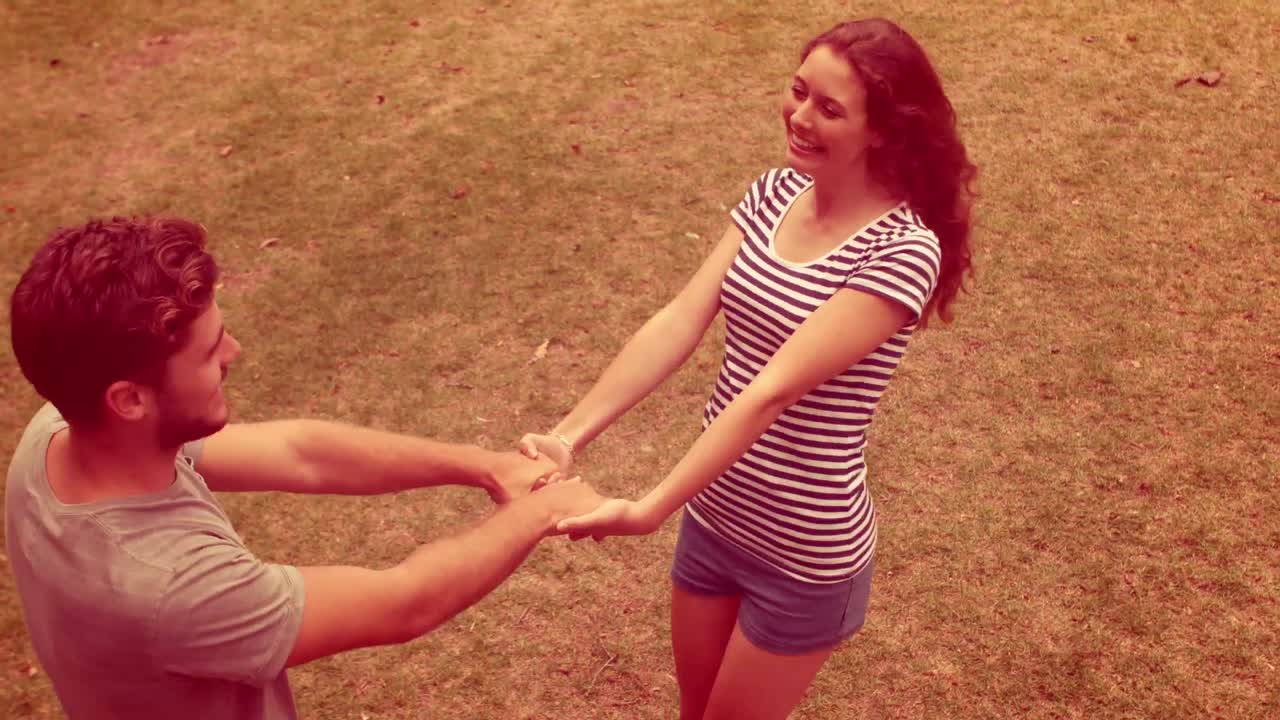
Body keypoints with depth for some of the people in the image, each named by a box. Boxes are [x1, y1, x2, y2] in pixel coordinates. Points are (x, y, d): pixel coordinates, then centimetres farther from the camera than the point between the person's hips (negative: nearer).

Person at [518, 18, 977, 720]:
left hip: (805, 553, -6)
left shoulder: (901, 251, -24)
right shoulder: (774, 193, -4)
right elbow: (679, 323, -12)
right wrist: (568, 435, -22)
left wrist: (647, 510, -36)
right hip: (714, 518, 6)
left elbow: (775, 390, -31)